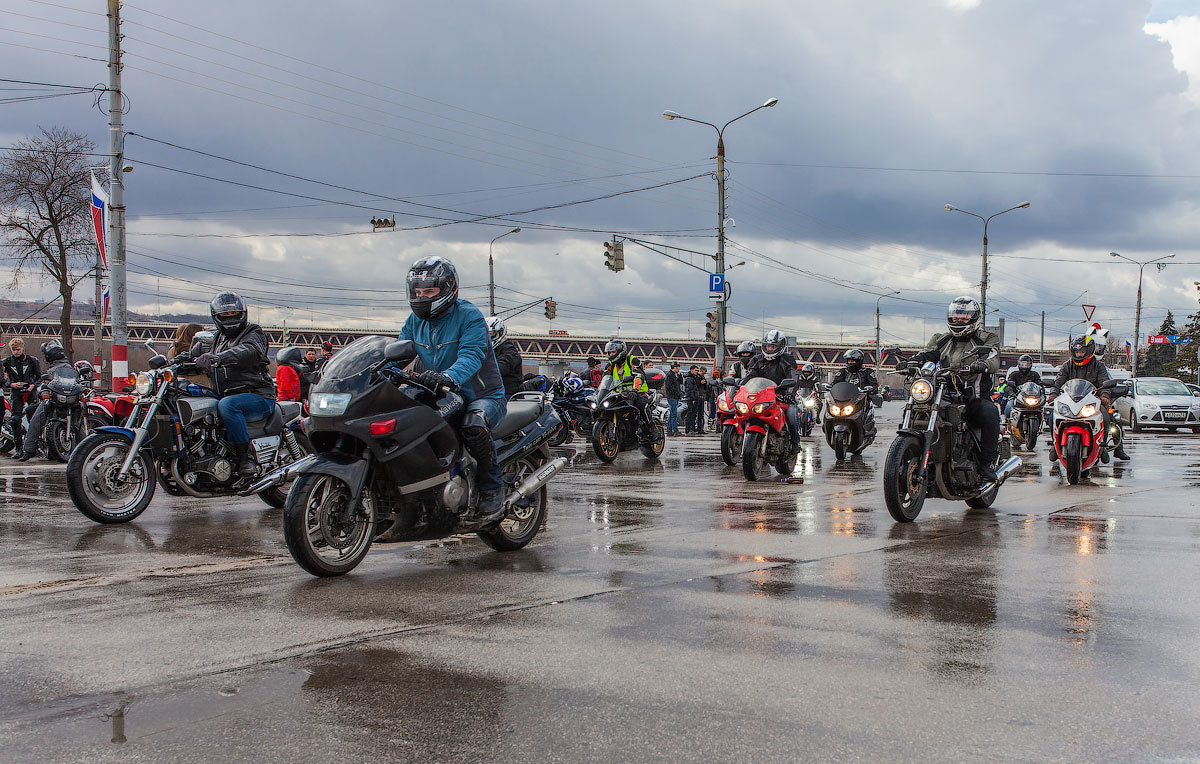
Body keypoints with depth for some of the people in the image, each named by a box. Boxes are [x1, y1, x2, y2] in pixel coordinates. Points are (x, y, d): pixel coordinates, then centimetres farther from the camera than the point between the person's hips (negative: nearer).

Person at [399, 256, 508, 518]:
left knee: (473, 424, -38)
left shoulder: (469, 316, -14)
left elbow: (472, 355, -30)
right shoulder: (416, 321, 8)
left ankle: (492, 489, -20)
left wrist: (448, 376, -51)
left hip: (484, 397, -7)